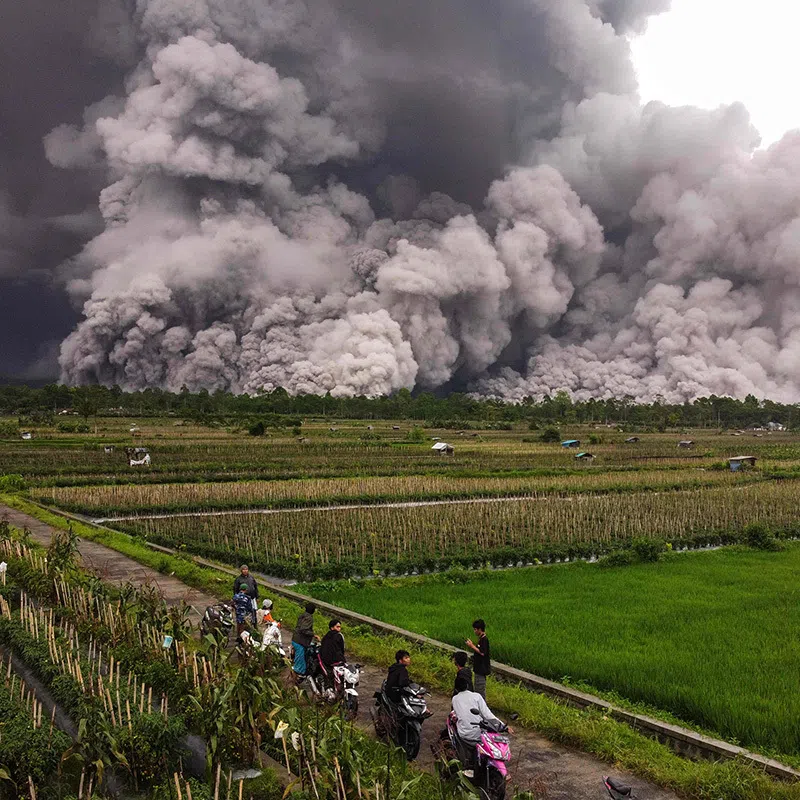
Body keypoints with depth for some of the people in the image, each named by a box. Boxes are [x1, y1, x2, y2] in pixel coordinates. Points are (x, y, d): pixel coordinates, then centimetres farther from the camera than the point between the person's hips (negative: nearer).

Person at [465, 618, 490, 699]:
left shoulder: (484, 639, -20)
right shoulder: (481, 638, 11)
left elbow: (482, 652, -26)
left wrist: (472, 646, -21)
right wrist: (472, 645, 8)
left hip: (482, 668, -11)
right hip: (479, 667, 11)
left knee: (481, 688, -4)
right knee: (477, 687, 18)